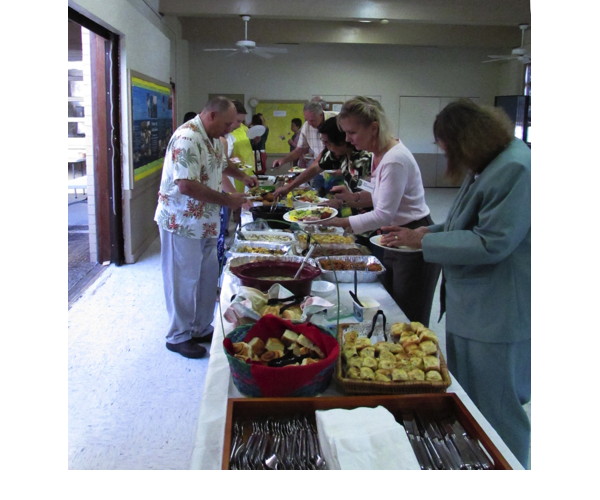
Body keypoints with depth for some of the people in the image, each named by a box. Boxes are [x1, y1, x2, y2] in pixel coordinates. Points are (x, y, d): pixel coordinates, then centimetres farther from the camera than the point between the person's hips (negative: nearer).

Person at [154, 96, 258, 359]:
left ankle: (201, 329, 31)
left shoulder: (212, 138, 9)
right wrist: (228, 200, -23)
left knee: (207, 277, 16)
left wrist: (242, 176, 13)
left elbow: (220, 163, 30)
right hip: (182, 222, -9)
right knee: (184, 280, 3)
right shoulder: (187, 138, -22)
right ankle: (178, 336, 18)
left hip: (205, 222, 9)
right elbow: (186, 185, -30)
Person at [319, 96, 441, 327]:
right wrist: (358, 197, 0)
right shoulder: (379, 153, 5)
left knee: (410, 325, 2)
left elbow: (383, 215, -26)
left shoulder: (395, 160, -24)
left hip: (415, 246, -10)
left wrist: (338, 222, -27)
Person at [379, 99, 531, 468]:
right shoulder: (489, 165, 11)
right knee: (466, 401, 22)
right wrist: (427, 232, 6)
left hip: (496, 316, -10)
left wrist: (424, 241, -17)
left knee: (495, 412, 6)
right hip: (473, 306, 10)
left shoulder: (515, 168, -22)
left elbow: (491, 243, -25)